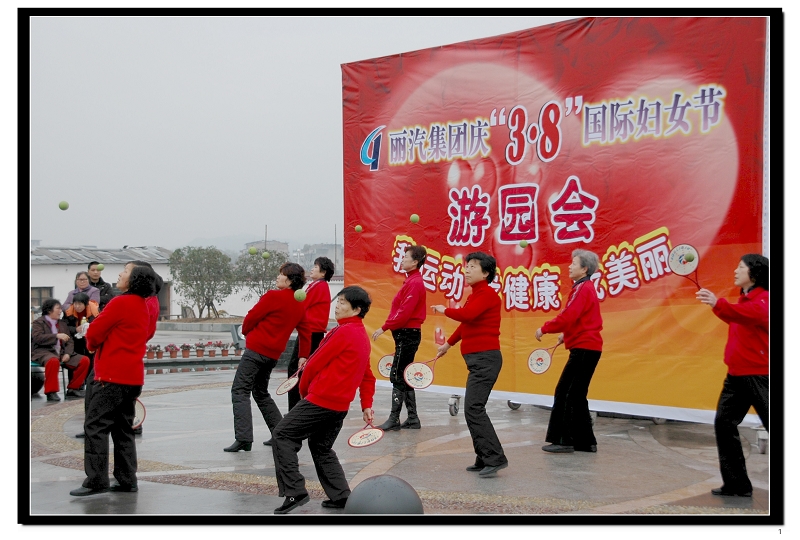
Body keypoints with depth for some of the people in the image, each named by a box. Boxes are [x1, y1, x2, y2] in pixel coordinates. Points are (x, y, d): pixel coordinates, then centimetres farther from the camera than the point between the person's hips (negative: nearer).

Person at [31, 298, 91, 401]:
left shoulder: (62, 323, 22)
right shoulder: (38, 323, 4)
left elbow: (70, 341, 16)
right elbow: (37, 338, -15)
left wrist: (67, 353, -4)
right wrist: (57, 336, -23)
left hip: (61, 353, 6)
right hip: (44, 352, -6)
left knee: (84, 360, -10)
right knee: (53, 361, -41)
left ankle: (72, 389, -1)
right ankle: (51, 392, -29)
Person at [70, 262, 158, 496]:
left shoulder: (121, 303, -13)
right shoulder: (143, 308, 16)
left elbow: (93, 333, -10)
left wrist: (92, 344, 11)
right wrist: (97, 342, 11)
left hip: (112, 376, -9)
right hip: (133, 378, 9)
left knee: (95, 427, -5)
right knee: (123, 429, 13)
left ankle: (96, 481, -6)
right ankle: (127, 480, 13)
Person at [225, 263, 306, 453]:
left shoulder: (273, 296, -12)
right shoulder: (300, 306, 9)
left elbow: (251, 318, -7)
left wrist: (247, 332, 13)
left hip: (256, 349, -8)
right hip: (274, 353, 8)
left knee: (240, 390, -6)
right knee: (261, 393, 22)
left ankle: (243, 438, -17)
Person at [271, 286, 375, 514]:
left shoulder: (344, 332, -13)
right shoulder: (363, 337, 15)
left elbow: (315, 363, -9)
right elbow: (368, 378, 21)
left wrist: (303, 389, 6)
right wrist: (367, 406, 20)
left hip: (320, 399, -9)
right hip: (340, 406, 9)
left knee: (282, 436, -2)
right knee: (322, 448, 21)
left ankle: (294, 492, -8)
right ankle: (341, 496, 16)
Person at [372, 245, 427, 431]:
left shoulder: (414, 283, -15)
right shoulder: (411, 280, 15)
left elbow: (404, 313, -21)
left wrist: (384, 328, -17)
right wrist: (389, 326, 13)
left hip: (407, 335, -10)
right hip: (406, 334, 10)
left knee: (397, 377, -6)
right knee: (404, 377, 12)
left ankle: (394, 420, -2)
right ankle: (413, 419, 17)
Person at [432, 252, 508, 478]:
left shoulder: (487, 294, -11)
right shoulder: (475, 295, 17)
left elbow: (466, 315, -27)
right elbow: (467, 323, 32)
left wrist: (444, 310, -8)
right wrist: (448, 344, 43)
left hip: (486, 358, -10)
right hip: (477, 359, 10)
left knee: (473, 408, -14)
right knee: (473, 410, 11)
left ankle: (495, 458, -12)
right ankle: (484, 460, 17)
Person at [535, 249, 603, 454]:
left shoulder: (583, 289, -14)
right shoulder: (586, 288, 16)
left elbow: (567, 317, -22)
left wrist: (544, 329, -11)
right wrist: (566, 335, 14)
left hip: (584, 349, -10)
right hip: (586, 347, 10)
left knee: (566, 395, -7)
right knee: (574, 395, 13)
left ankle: (564, 441, -5)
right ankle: (586, 442, 17)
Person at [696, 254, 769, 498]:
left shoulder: (762, 300, -15)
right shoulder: (743, 299, 14)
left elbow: (750, 314, -38)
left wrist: (718, 304, -52)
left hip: (758, 375, -9)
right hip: (736, 375, 9)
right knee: (724, 424, 6)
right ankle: (737, 484, 13)